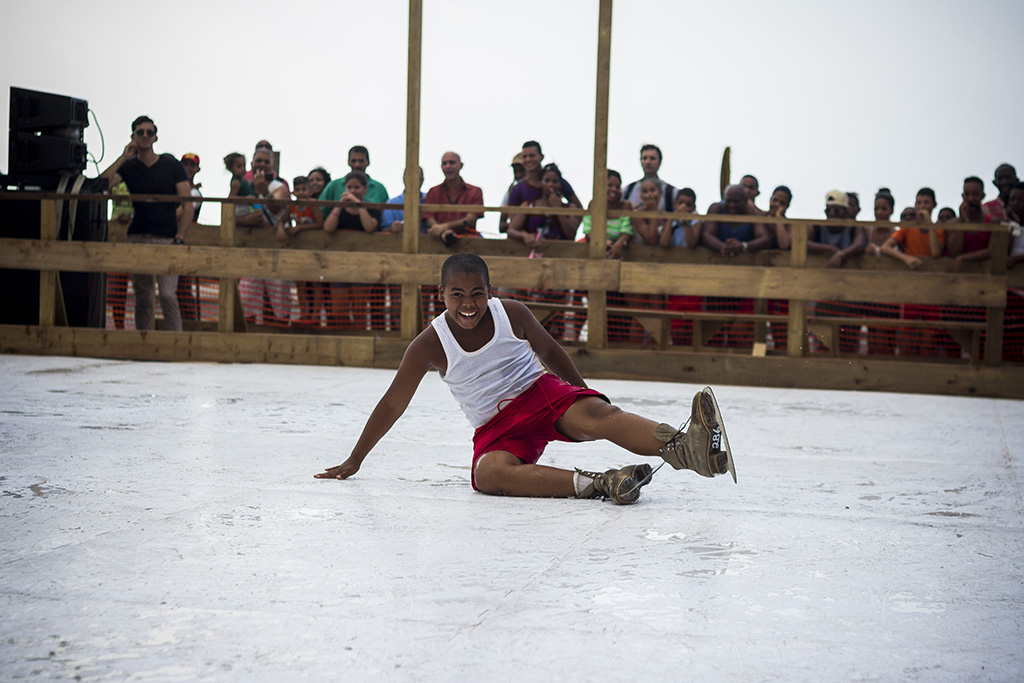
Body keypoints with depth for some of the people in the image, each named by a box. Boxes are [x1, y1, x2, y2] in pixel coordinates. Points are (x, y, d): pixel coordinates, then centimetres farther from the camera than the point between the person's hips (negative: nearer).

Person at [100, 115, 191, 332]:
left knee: (167, 294, -15)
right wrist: (123, 158, -11)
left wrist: (179, 239, -9)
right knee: (142, 298, 5)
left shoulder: (172, 165, 3)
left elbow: (187, 204, 1)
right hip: (138, 238, 3)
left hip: (166, 238, -3)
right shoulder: (128, 166, 8)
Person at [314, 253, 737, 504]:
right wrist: (354, 461, 8)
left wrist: (585, 395, 23)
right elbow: (392, 404, 3)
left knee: (595, 415, -33)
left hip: (542, 394, 1)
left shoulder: (512, 314, -2)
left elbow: (548, 350, 17)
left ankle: (688, 447, -59)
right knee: (487, 474, -37)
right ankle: (597, 484, -51)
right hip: (496, 430, 0)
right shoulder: (429, 346, -5)